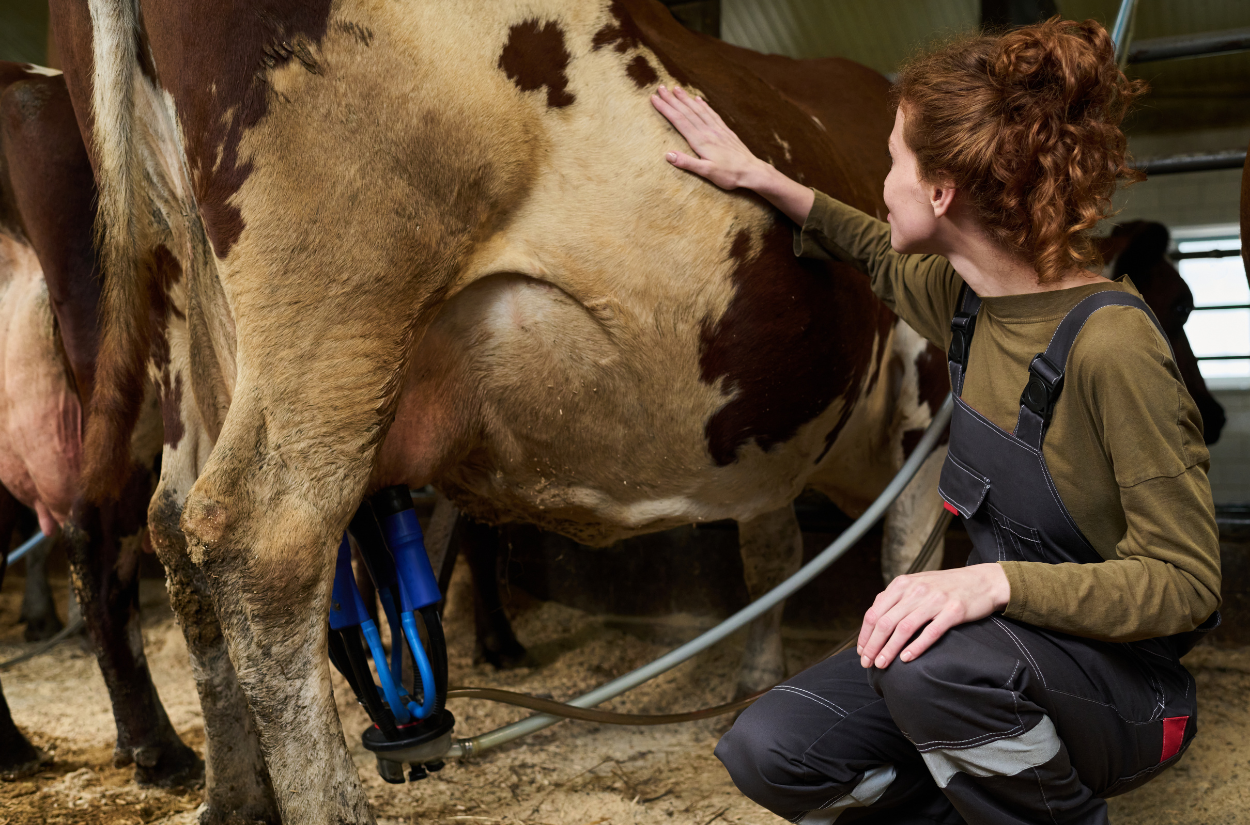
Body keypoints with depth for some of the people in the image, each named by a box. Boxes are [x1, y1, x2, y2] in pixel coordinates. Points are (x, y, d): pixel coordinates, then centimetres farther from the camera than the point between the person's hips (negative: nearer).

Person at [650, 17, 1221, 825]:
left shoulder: (1110, 342, -25)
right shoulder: (970, 298, -2)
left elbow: (1185, 583, -24)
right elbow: (886, 258, 24)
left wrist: (996, 580, -37)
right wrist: (758, 177, 23)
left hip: (1123, 691, -6)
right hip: (1008, 648, 6)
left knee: (937, 661, -38)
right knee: (767, 752, -11)